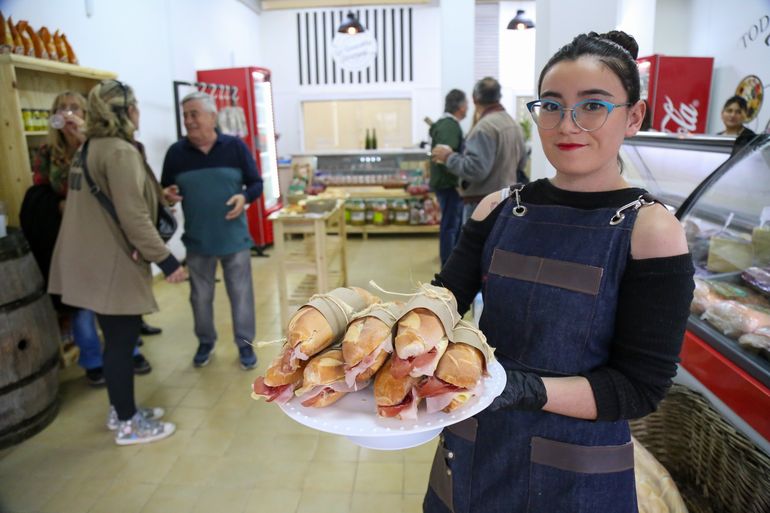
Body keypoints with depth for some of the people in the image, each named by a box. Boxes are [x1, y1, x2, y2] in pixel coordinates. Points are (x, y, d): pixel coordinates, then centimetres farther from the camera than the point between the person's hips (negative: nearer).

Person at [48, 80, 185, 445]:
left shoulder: (88, 149, 14)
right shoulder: (120, 152, -18)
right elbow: (133, 217, -24)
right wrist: (165, 259, -20)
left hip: (95, 259, 10)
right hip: (112, 262, -10)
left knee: (115, 338, 19)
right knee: (122, 340, 1)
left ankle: (120, 409, 33)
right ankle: (128, 424, 14)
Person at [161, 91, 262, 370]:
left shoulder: (235, 146, -5)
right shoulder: (176, 152, -1)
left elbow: (256, 183, -1)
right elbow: (165, 190, 8)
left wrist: (244, 197, -21)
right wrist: (168, 194, -16)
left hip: (234, 238, -1)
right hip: (197, 240, 2)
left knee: (241, 294, 7)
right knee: (200, 296, 15)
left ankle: (245, 344, 25)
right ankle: (205, 342, 36)